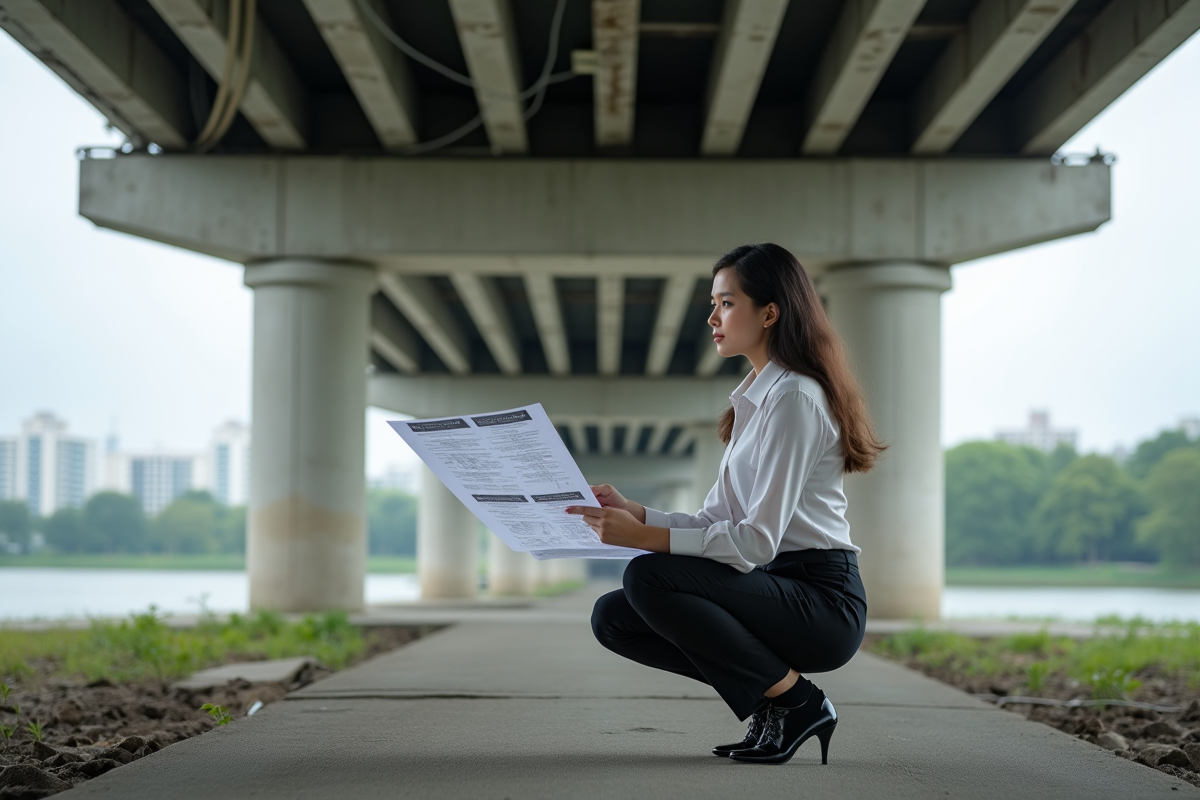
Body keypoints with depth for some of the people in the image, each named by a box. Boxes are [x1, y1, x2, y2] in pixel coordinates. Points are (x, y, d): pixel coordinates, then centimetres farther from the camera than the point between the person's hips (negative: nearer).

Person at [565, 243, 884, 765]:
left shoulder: (793, 398, -13)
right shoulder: (754, 399, 17)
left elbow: (757, 540, -21)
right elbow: (717, 522, 14)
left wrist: (644, 537, -24)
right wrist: (631, 512, 0)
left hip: (821, 602, -9)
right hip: (775, 589, 9)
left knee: (648, 577, -26)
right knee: (611, 618, -1)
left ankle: (797, 702, -11)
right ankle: (768, 698, 5)